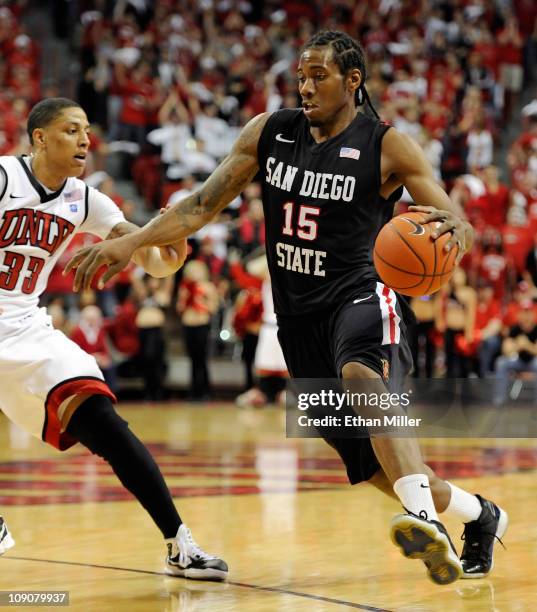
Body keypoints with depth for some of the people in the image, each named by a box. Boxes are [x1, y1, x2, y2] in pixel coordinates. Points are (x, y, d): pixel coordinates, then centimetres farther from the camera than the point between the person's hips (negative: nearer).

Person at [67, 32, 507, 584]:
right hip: (299, 318, 5)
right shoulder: (268, 132, 4)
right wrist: (131, 241, -9)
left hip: (361, 295, -5)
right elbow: (203, 205, 4)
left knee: (359, 374, -41)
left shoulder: (387, 147, -8)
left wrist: (450, 232, -35)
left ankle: (425, 518, -51)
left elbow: (461, 227, -10)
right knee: (378, 468, 9)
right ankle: (480, 516, 35)